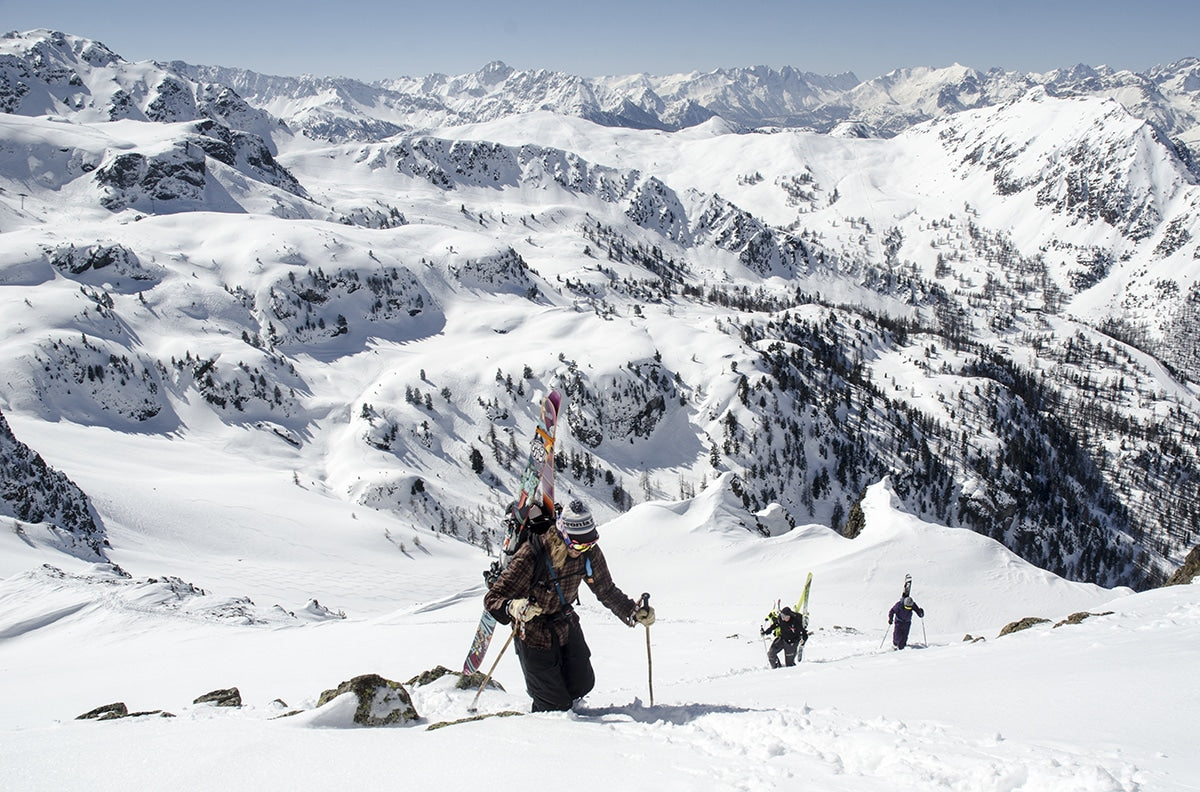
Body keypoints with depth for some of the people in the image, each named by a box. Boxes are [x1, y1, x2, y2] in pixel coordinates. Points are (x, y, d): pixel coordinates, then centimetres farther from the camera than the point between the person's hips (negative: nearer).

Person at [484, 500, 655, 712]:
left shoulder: (588, 552, -17)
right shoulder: (531, 556, -33)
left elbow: (606, 590, -1)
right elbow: (492, 599, -31)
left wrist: (634, 612, -16)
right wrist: (513, 608, -53)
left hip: (567, 625, 5)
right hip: (534, 633, -5)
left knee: (582, 685, 14)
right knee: (556, 704, 3)